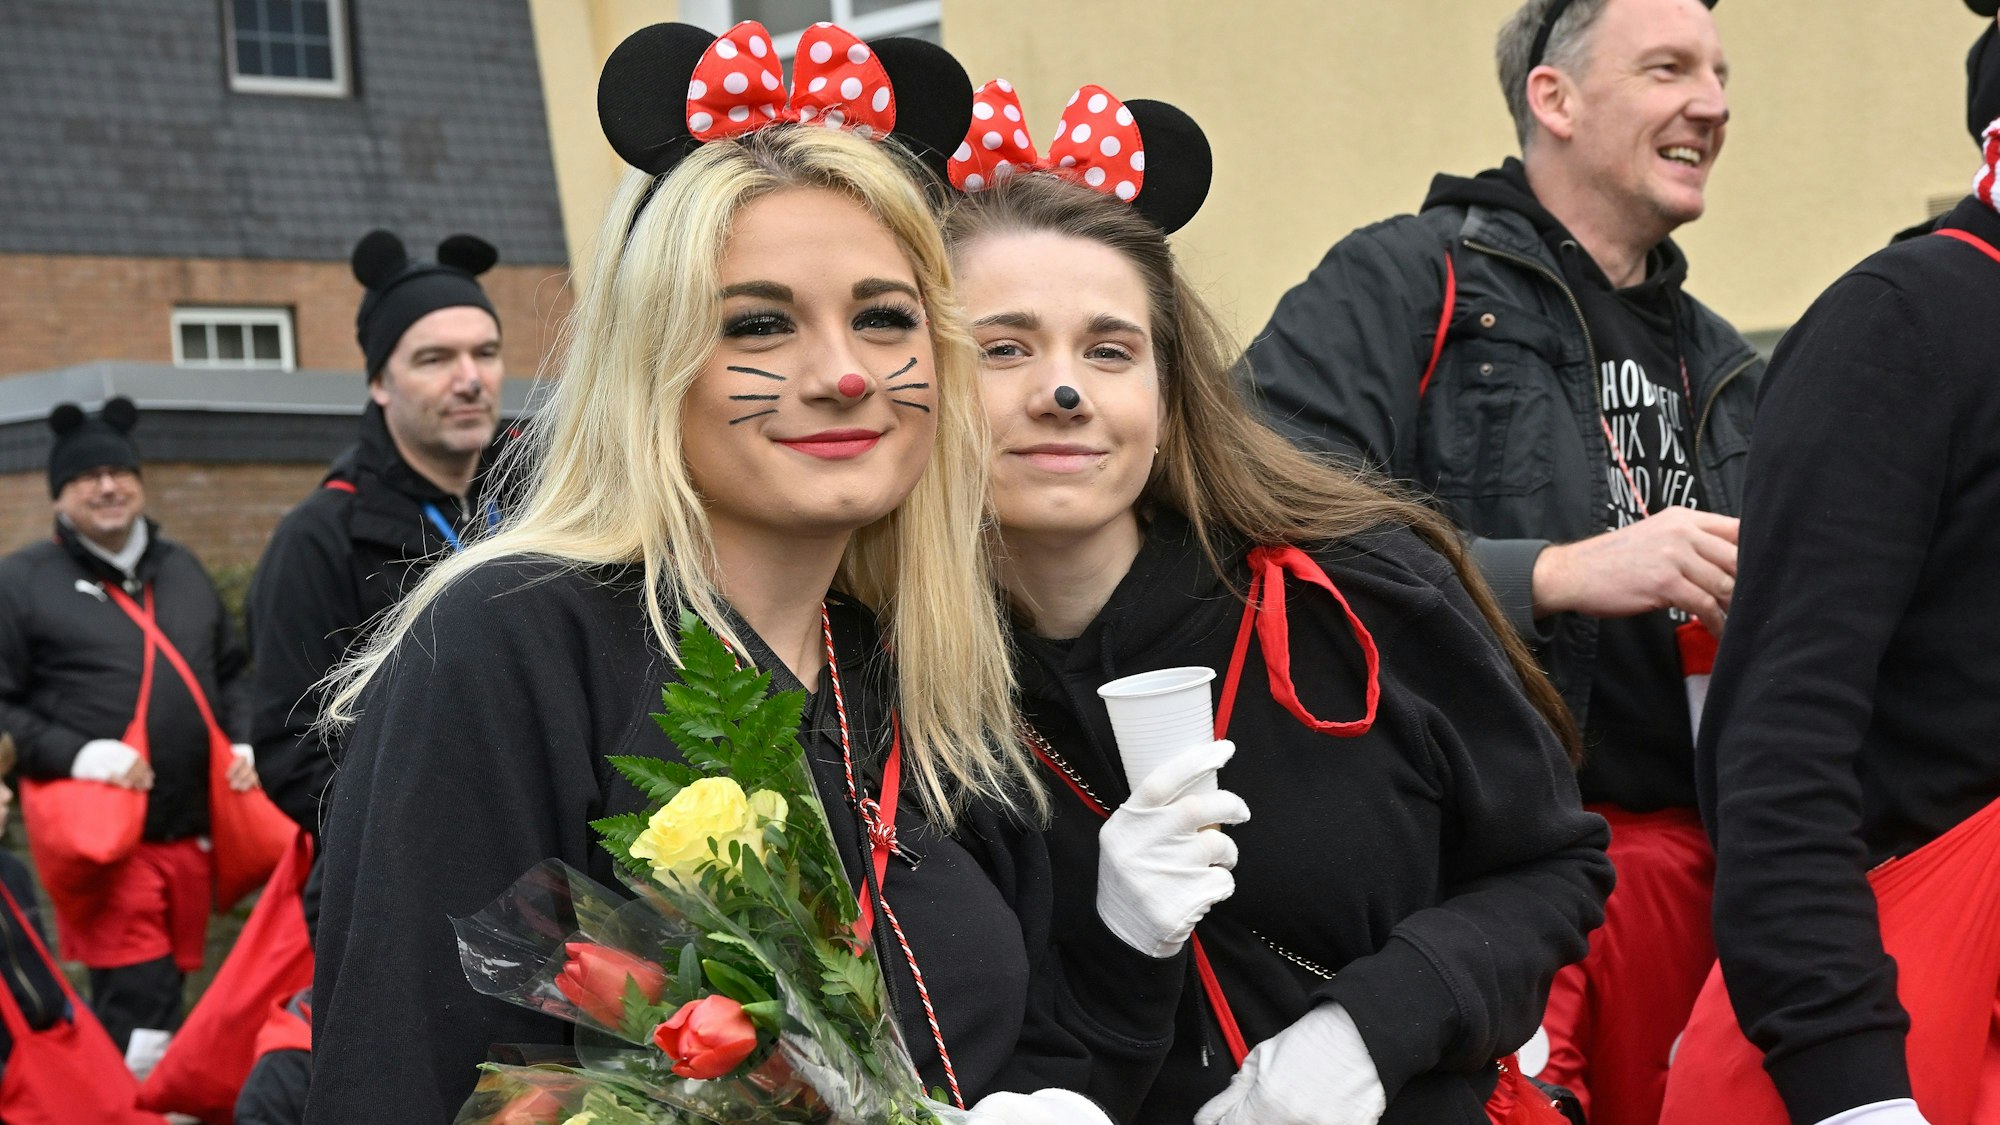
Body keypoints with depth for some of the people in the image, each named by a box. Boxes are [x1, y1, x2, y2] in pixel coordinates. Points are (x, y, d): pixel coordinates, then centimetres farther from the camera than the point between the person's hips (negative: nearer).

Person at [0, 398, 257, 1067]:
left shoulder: (180, 568, 17)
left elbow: (230, 671, 27)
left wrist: (244, 743, 9)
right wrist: (79, 755, -18)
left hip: (190, 829, 6)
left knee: (168, 993, 15)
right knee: (139, 1017, -14)